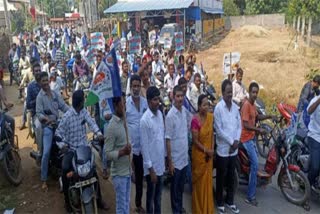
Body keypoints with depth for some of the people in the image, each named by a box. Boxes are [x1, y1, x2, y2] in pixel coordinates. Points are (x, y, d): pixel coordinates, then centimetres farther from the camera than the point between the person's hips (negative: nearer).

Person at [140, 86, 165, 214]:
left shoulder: (160, 114, 2)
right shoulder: (144, 120, -19)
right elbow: (144, 146, -17)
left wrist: (165, 157, 12)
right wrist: (150, 168, -15)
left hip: (161, 162, 6)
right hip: (152, 165, -6)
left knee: (158, 194, 21)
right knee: (151, 194, 12)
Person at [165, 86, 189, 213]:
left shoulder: (185, 111, 1)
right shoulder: (170, 116, -18)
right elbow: (168, 140, -17)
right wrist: (170, 161, -16)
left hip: (184, 156, 6)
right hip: (175, 158, -6)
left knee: (182, 185, 20)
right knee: (175, 186, 11)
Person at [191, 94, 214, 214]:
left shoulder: (210, 117, 0)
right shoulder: (195, 120, -20)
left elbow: (212, 134, 6)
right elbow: (195, 141, -18)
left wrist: (212, 149, -4)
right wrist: (206, 150, -15)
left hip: (209, 154, 6)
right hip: (199, 153, -6)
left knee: (208, 180, 16)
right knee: (199, 181, 9)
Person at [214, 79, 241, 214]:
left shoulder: (235, 107, 5)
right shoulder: (218, 108, -13)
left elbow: (239, 125, 7)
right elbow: (219, 130, -16)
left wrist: (237, 140, -7)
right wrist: (231, 141, -13)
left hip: (234, 149, 5)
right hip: (223, 148, -5)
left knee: (231, 176, 17)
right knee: (221, 177, 8)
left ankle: (230, 201, 32)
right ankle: (220, 203, 23)